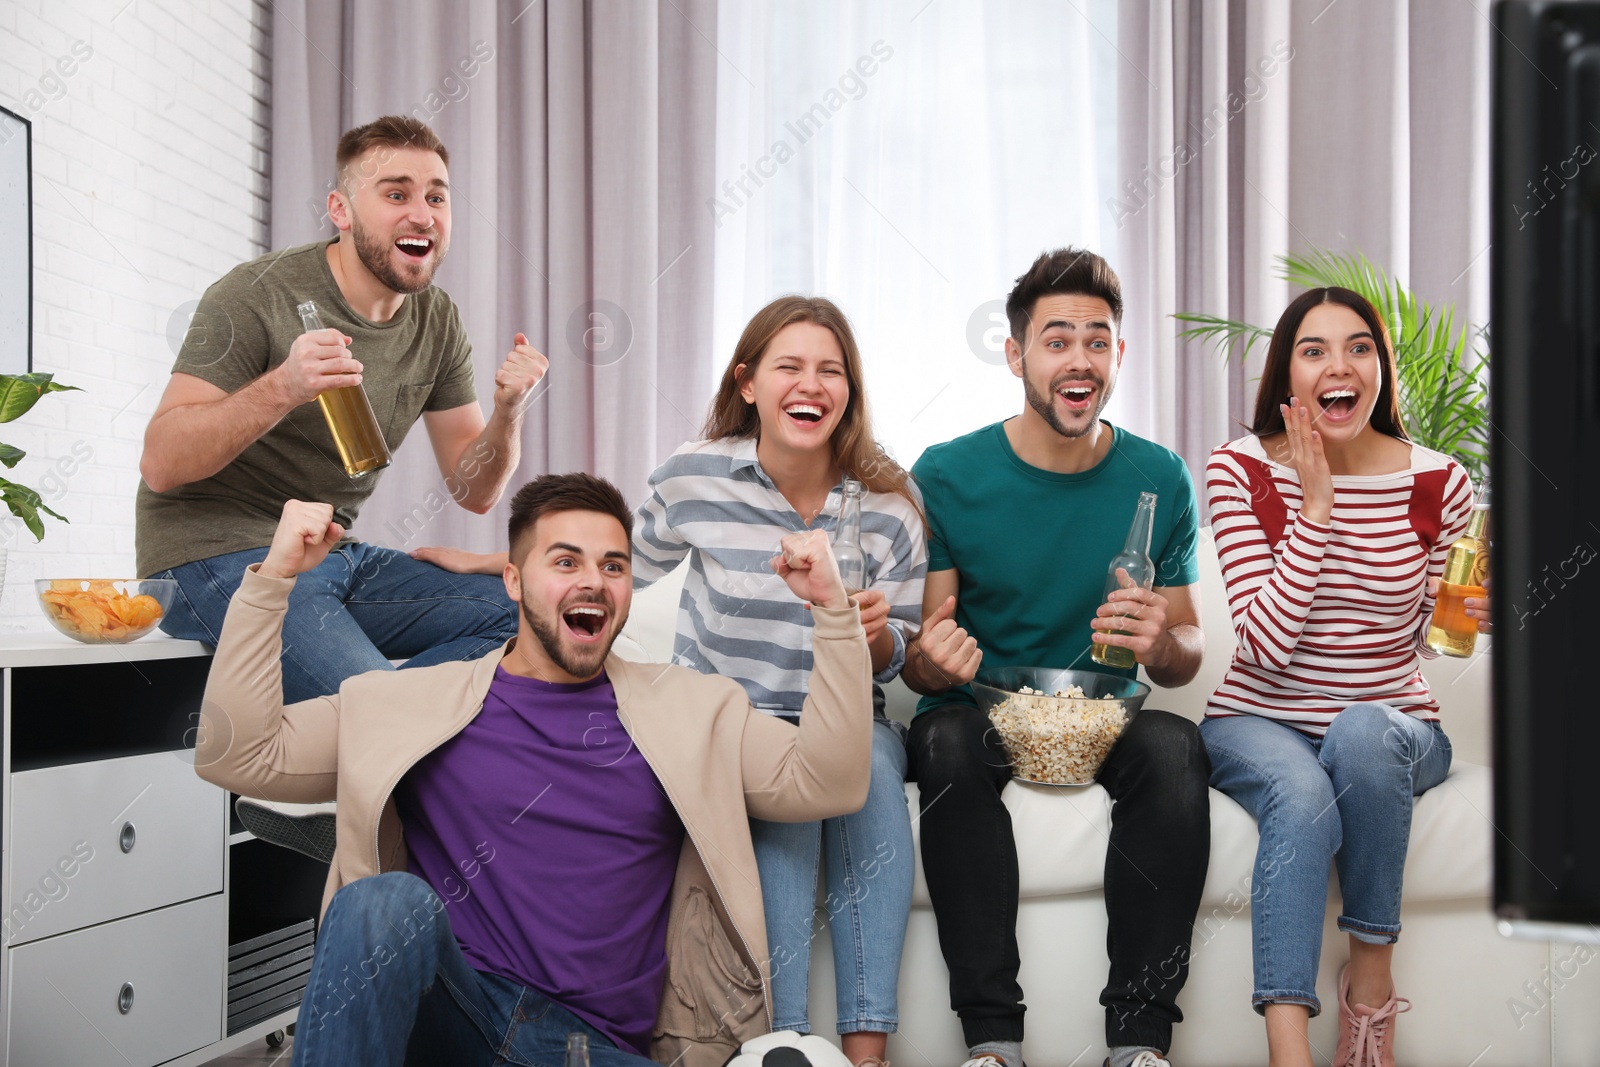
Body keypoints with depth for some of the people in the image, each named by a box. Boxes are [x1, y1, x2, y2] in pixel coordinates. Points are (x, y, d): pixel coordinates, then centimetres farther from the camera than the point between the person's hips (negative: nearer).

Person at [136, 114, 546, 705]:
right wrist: (283, 388, -33)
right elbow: (160, 466, -18)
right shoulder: (258, 294, -12)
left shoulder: (436, 321, 6)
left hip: (334, 554, 8)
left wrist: (508, 413, -13)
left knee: (531, 614, -9)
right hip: (219, 554, -8)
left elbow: (473, 491, 8)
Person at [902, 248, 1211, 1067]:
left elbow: (1185, 661, 7)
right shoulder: (947, 475, -4)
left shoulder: (1159, 479, 2)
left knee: (1174, 747, -30)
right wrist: (931, 658, -27)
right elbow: (916, 663, -1)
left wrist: (1160, 642, -18)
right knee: (947, 742, -34)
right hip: (980, 713, -1)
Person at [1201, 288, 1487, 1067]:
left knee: (1363, 730, -35)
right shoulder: (1240, 470, -7)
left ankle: (1372, 975, -19)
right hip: (1259, 724, -1)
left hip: (1393, 730, 1)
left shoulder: (1437, 482, -2)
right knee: (1303, 796, -35)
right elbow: (1268, 645, -17)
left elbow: (1427, 635, 10)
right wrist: (1318, 505, -20)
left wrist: (1475, 613, -13)